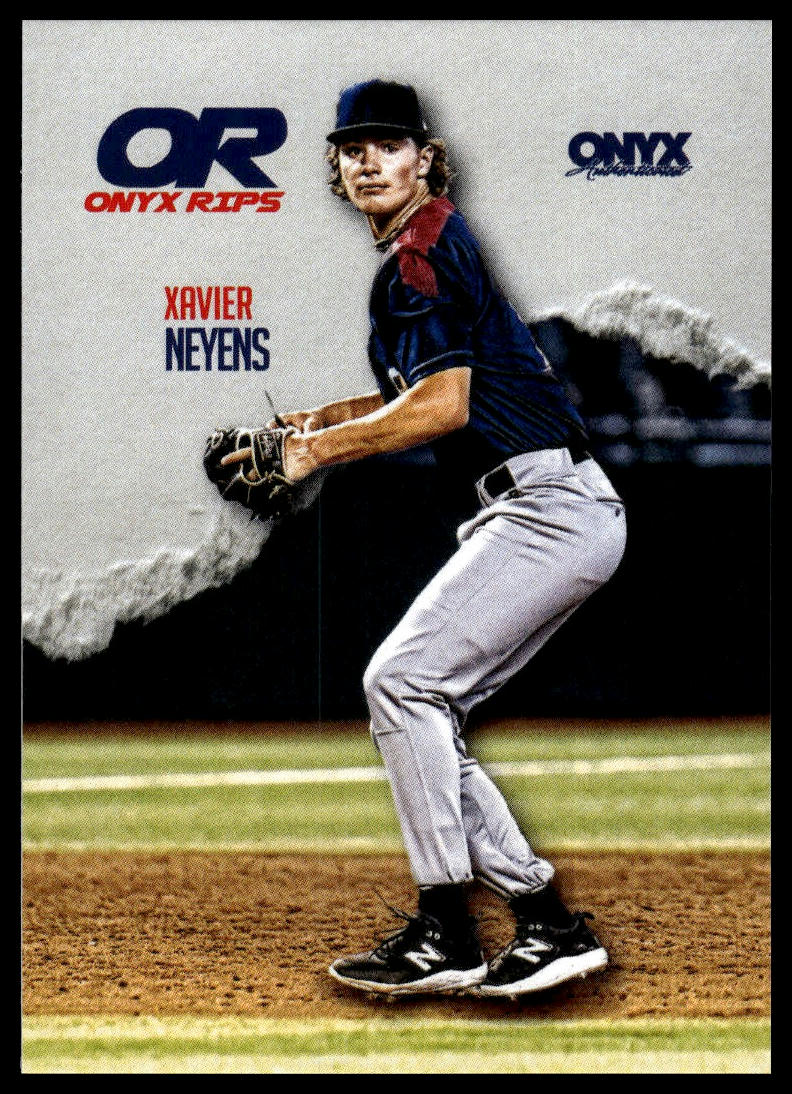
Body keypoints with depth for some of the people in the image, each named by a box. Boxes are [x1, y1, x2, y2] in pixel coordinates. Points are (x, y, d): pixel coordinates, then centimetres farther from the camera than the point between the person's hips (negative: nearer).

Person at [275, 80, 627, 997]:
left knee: (402, 681, -14)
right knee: (416, 710, 8)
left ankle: (444, 937, -14)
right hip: (542, 515, 10)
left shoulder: (421, 253, -10)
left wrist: (321, 451, -11)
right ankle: (547, 924, 6)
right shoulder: (423, 254, 20)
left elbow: (444, 407, -19)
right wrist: (319, 421, 17)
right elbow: (428, 392, 30)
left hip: (549, 504, -10)